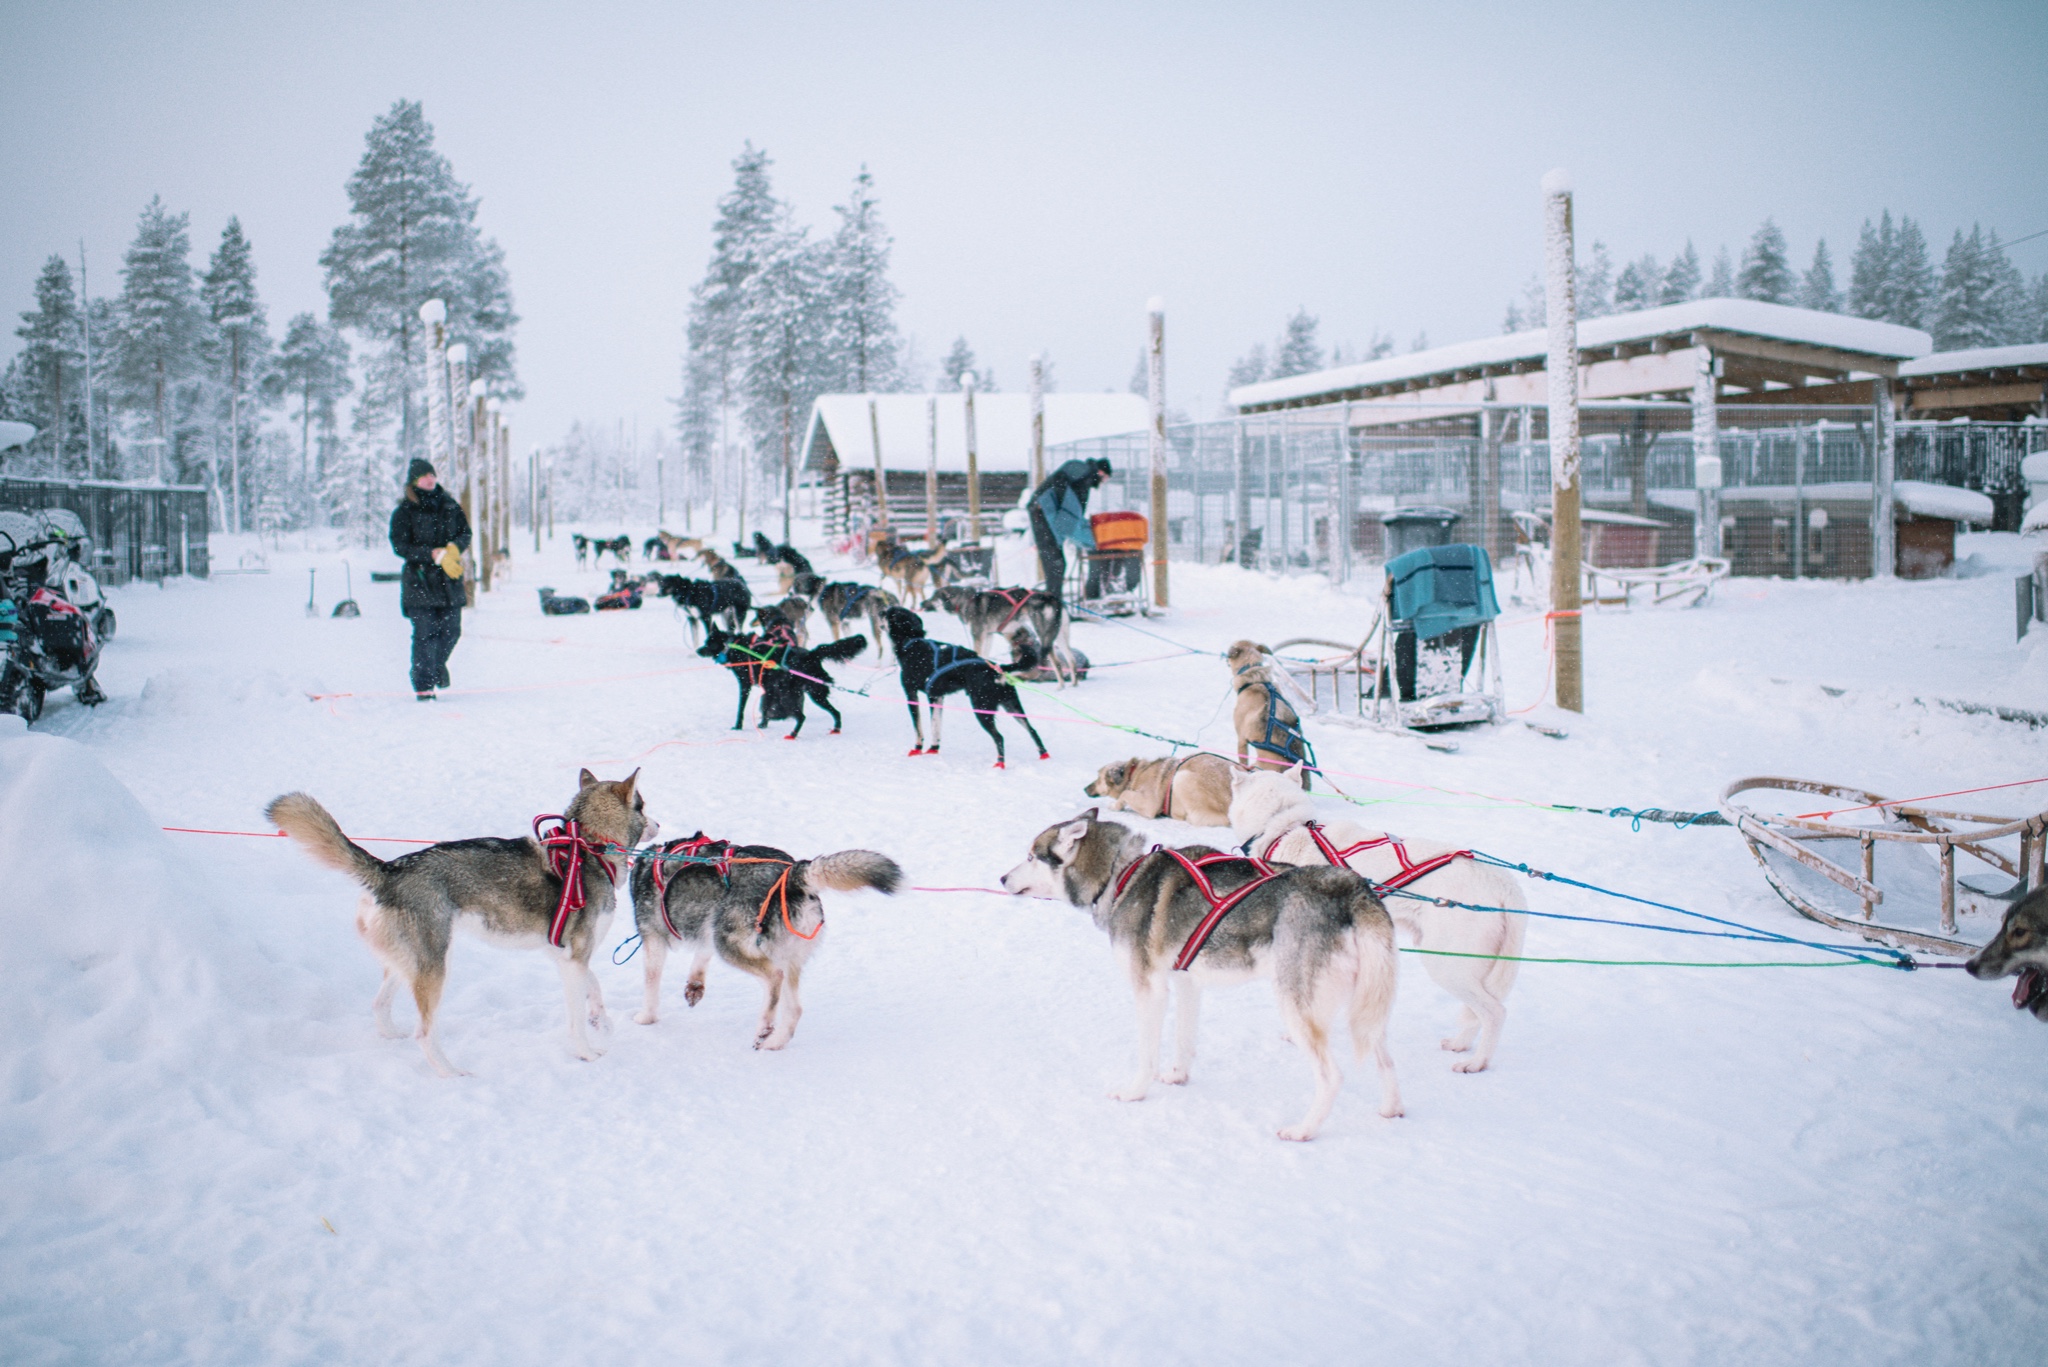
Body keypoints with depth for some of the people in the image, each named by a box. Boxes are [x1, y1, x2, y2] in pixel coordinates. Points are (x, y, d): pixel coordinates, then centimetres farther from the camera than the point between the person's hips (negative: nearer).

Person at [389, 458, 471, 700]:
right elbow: (400, 546, -9)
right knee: (425, 633, -8)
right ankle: (423, 685, -1)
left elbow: (465, 533, 10)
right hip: (420, 580, -4)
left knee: (451, 630, 5)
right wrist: (435, 555, -19)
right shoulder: (404, 512, -2)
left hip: (449, 579, 4)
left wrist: (454, 548, -13)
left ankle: (438, 666, 35)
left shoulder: (449, 506, 10)